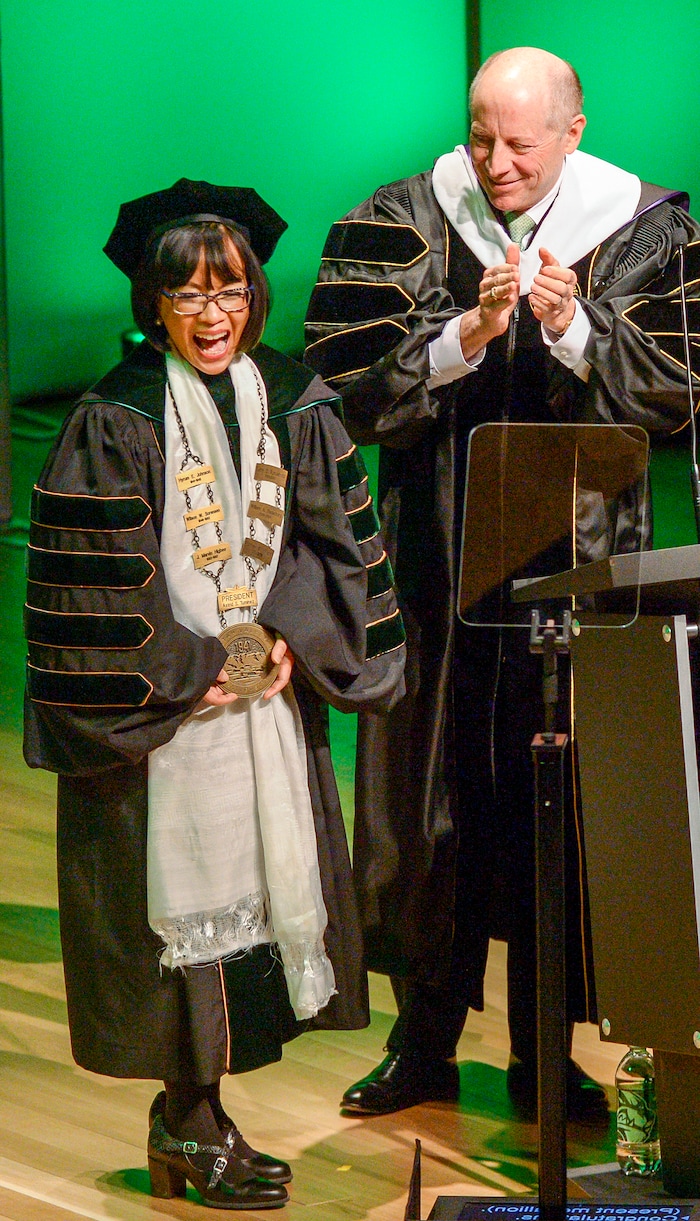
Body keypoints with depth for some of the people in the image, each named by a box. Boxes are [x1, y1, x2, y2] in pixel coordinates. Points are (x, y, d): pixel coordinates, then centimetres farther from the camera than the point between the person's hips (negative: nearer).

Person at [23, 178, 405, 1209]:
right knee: (181, 894, -3)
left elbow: (333, 540, 9)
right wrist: (192, 670, -11)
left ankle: (190, 1112, 20)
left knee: (261, 884, 7)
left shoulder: (296, 405, 7)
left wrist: (286, 636, -7)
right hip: (158, 713, -5)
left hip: (272, 702, 5)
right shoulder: (113, 423, -8)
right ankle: (189, 1127, 10)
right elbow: (90, 581, -9)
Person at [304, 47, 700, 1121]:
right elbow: (359, 389, -5)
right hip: (439, 561, 1)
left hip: (578, 566, 0)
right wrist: (468, 332, -19)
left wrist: (574, 328, -20)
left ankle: (543, 1053, 17)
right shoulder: (406, 226, 1)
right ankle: (425, 1042, 20)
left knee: (564, 806, 3)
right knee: (433, 799, 5)